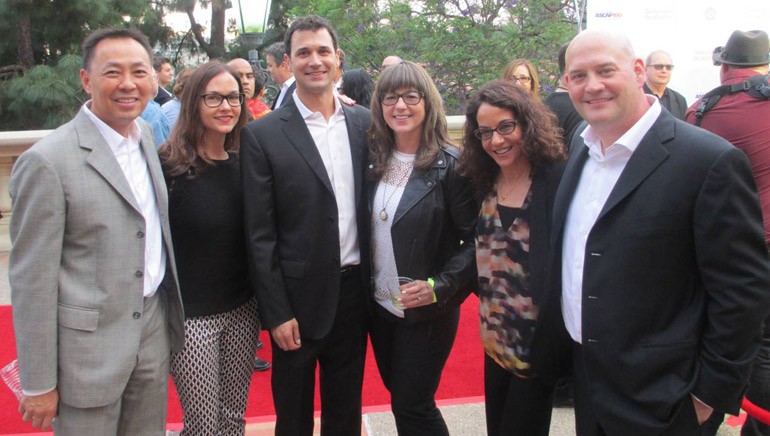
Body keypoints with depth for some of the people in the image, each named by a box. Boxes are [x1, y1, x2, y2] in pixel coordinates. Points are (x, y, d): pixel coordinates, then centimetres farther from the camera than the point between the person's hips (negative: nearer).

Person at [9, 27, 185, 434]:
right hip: (88, 346, -6)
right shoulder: (48, 161, -16)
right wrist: (38, 384, -10)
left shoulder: (147, 135, 4)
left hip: (155, 330, 6)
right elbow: (32, 280, -13)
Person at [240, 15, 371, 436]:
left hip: (354, 292, 3)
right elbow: (260, 234, -9)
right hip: (299, 298, -3)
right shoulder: (263, 134, -8)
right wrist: (276, 312, -10)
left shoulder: (363, 122, 3)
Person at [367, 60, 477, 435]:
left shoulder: (451, 165, -14)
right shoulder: (374, 159, 1)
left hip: (426, 312, -5)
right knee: (401, 397, 19)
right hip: (380, 306, 5)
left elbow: (476, 239, -13)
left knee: (411, 405, 3)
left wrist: (439, 288, -22)